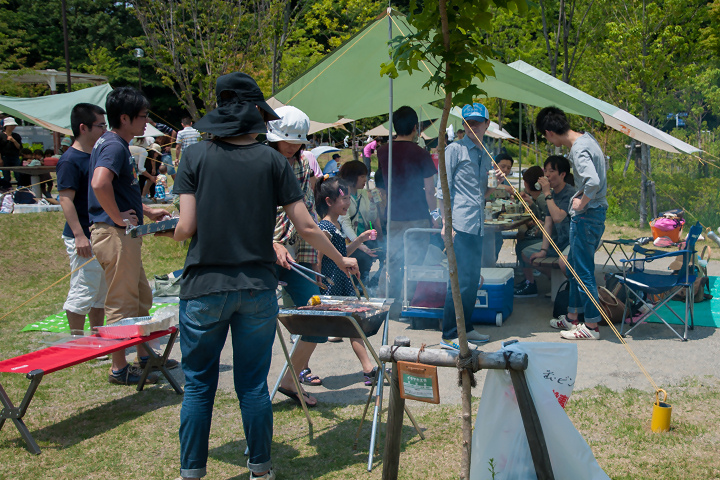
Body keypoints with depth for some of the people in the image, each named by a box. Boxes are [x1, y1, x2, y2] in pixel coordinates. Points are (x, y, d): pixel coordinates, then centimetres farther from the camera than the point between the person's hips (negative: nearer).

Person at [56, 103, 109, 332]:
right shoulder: (70, 160, -14)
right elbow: (66, 199, -19)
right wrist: (79, 235, -26)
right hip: (83, 238, -9)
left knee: (102, 291, 15)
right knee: (83, 292, -3)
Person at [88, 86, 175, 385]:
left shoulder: (118, 145, 16)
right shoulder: (114, 146, -17)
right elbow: (100, 184, -34)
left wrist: (147, 212, 24)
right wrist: (119, 218, -24)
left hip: (125, 235, 11)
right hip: (115, 234, -11)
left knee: (141, 298, 19)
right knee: (122, 304, -2)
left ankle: (143, 356, 31)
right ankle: (119, 368, 8)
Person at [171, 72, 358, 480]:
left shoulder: (196, 156, -2)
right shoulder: (272, 160, 0)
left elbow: (187, 227, -7)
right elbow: (306, 226, -1)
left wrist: (173, 230, 17)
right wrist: (341, 260, 14)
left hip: (205, 288, -1)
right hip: (257, 289, 1)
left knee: (199, 385, 9)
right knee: (253, 385, 11)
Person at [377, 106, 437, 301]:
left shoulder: (382, 152, 4)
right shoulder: (420, 154, -10)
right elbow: (429, 191, -8)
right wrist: (435, 212, 4)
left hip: (393, 217, 4)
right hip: (417, 217, -4)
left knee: (392, 263, 13)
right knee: (413, 266, 2)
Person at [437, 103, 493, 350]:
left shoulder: (486, 155, 19)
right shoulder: (454, 149, -2)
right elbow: (443, 189, -7)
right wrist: (446, 224, -12)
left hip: (478, 225, 8)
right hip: (459, 223, -7)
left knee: (473, 279, 12)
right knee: (461, 279, -9)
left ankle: (466, 328, 23)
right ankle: (449, 336, -3)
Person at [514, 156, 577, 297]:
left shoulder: (570, 193, -19)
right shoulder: (551, 194, 8)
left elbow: (558, 217, -33)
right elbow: (548, 223, 4)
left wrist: (547, 193, -24)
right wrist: (543, 250, -3)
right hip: (556, 241, 9)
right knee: (526, 253, 13)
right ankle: (530, 285, 29)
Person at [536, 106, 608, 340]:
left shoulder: (579, 150, -22)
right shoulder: (586, 138, 9)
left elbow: (593, 181, -37)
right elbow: (597, 177, 24)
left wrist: (581, 202, -20)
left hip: (588, 215, -10)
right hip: (588, 213, 10)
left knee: (583, 271, -2)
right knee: (574, 267, 19)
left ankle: (591, 326, 7)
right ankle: (573, 318, 29)